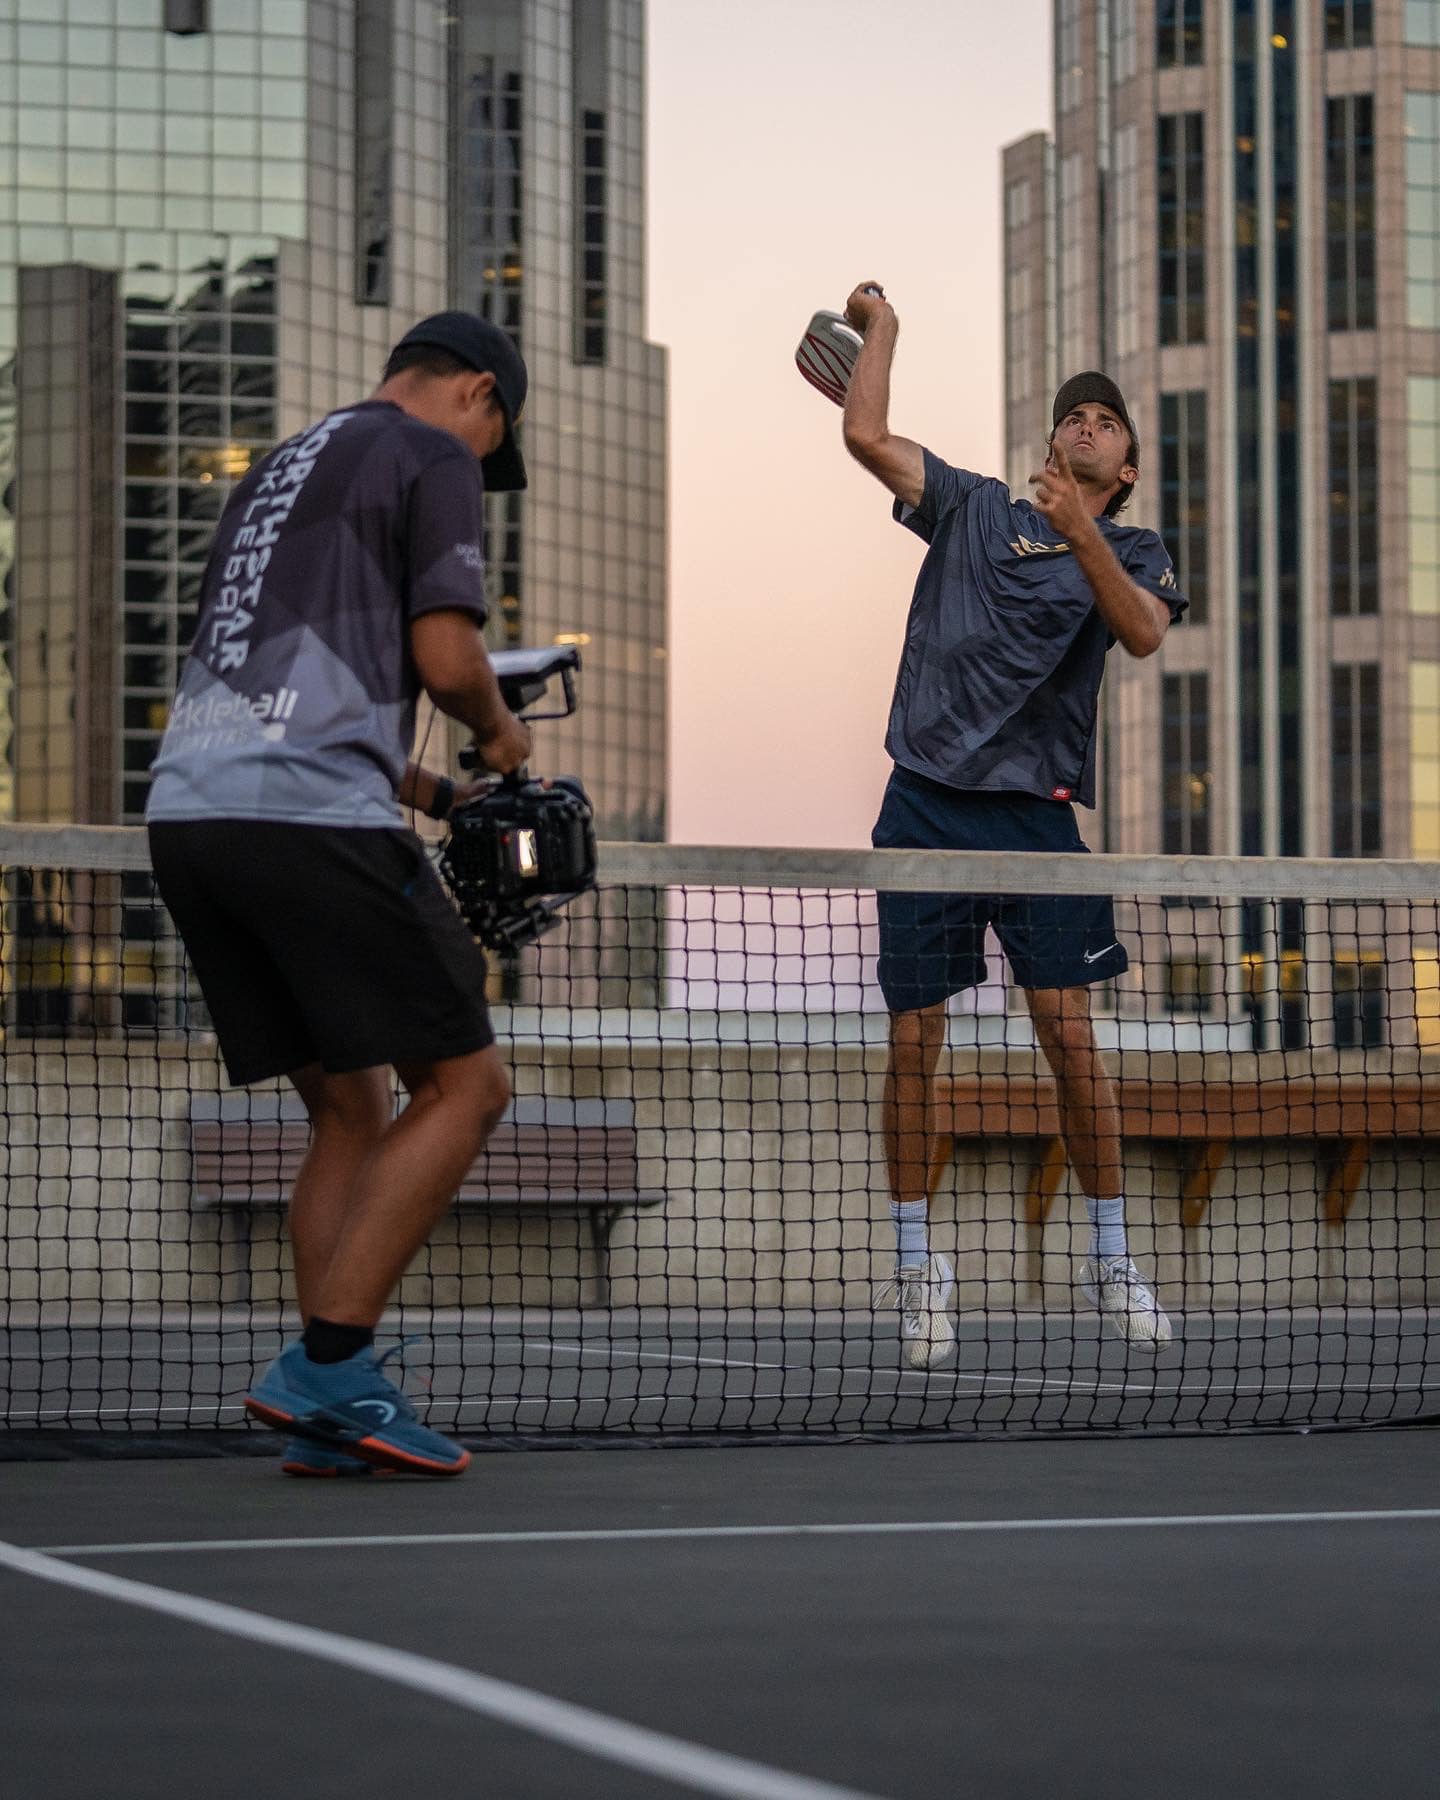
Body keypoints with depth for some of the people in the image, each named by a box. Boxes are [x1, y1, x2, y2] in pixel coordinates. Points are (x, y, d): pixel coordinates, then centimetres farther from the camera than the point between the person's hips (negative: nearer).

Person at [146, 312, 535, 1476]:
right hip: (313, 822, -8)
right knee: (464, 1085, -1)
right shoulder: (434, 457, 3)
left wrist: (432, 793, 28)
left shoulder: (285, 466, 29)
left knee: (350, 1113, 14)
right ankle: (326, 1367, -10)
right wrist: (500, 735, 13)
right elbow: (446, 658, -8)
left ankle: (335, 1411, 7)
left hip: (188, 810, 8)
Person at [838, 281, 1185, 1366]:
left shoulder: (1132, 552, 11)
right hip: (927, 807, 1)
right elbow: (866, 435, 4)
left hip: (1036, 812, -1)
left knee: (1070, 1033, -5)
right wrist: (882, 325, 13)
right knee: (915, 1041, -1)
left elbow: (1144, 632, -11)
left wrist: (1082, 535, -24)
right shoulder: (974, 509, 13)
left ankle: (1111, 1258, 8)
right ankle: (916, 1266, 9)